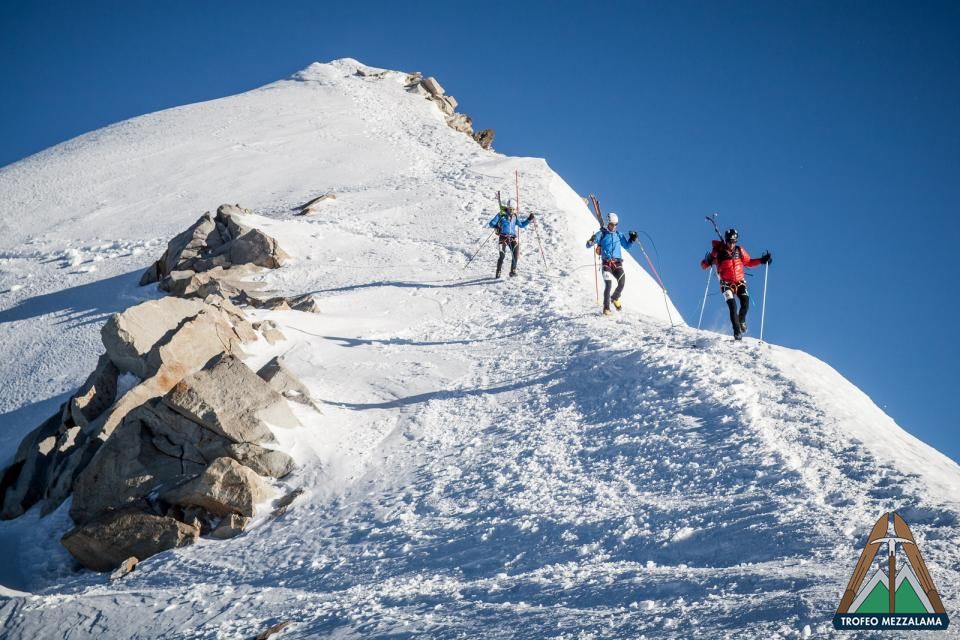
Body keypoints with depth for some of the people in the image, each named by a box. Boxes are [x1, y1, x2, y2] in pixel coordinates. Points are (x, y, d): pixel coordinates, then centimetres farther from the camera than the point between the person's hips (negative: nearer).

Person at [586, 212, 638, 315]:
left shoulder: (619, 235, 15)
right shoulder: (602, 234, 3)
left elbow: (627, 246, 27)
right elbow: (588, 246, -1)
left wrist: (632, 240, 9)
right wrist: (591, 241, -23)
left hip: (617, 263, 3)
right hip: (606, 263, -3)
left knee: (622, 283, -12)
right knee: (608, 285, -17)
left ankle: (615, 298, 20)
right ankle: (606, 308, -9)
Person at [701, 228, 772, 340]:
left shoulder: (739, 250, 3)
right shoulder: (718, 251, -8)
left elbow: (748, 262, 19)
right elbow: (703, 265, -6)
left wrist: (761, 260, 6)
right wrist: (708, 261, -29)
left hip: (740, 282, 3)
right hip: (726, 284, -3)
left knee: (745, 302, -16)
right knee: (733, 306, -19)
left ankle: (741, 320, 15)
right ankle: (737, 332, -15)